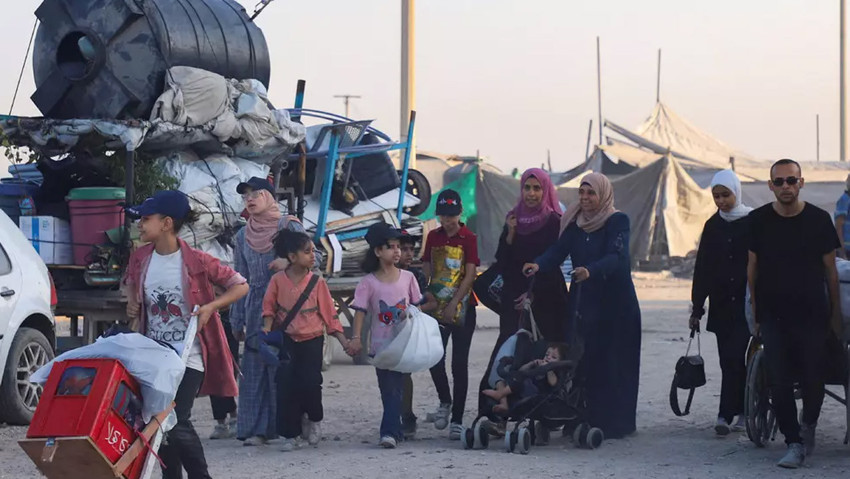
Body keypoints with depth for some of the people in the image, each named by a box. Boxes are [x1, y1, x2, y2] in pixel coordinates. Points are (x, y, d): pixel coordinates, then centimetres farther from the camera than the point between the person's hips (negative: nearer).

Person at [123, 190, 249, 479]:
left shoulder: (196, 261, -14)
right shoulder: (141, 258, 0)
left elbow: (240, 286, -6)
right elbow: (131, 281, 24)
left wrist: (210, 306, -19)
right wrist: (132, 302, 3)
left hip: (188, 357, -6)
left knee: (177, 423, -14)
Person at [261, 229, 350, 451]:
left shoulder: (317, 282, -4)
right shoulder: (278, 280, -4)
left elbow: (329, 314, 1)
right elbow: (269, 307, 4)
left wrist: (344, 341, -2)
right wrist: (267, 326, -15)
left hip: (312, 340, 0)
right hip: (287, 340, 0)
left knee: (310, 383, -9)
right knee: (286, 387, -3)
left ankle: (314, 420, 22)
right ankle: (290, 435, 8)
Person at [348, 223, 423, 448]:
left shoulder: (407, 277, 2)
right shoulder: (368, 283, -4)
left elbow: (416, 307, 10)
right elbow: (360, 311, -8)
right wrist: (356, 338, -17)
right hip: (380, 344, 0)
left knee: (395, 388, -5)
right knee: (388, 389, 6)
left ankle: (390, 432, -9)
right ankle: (396, 429, 15)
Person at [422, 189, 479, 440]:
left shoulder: (469, 239, -3)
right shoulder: (433, 237, 9)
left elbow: (470, 274, -9)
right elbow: (426, 269, 9)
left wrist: (453, 304, -17)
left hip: (462, 308, -3)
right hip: (437, 307, 3)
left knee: (459, 364, -1)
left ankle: (457, 420, 3)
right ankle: (445, 402, 23)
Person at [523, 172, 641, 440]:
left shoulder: (618, 222, -6)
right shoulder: (574, 223, 9)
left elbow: (615, 257, -21)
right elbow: (558, 251, -3)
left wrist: (590, 271, -39)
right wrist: (538, 265, -24)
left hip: (614, 305, -5)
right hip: (583, 303, 5)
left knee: (613, 364, -5)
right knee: (583, 362, -1)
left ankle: (615, 424, 0)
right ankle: (585, 421, 3)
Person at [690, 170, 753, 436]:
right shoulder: (713, 226, 10)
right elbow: (702, 269, 11)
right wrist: (697, 308, 9)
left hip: (746, 301, -5)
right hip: (721, 304, 5)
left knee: (733, 357, -12)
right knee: (730, 359, 5)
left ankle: (726, 415, -13)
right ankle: (743, 410, 14)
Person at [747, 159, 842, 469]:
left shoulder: (818, 220, -2)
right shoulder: (758, 221, 1)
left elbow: (830, 269, 4)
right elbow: (752, 268, 8)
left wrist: (835, 314, 5)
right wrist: (755, 312, 7)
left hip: (812, 315, -1)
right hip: (773, 316, 1)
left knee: (812, 379, 1)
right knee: (779, 382, -6)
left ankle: (809, 424, 30)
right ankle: (794, 443, 3)